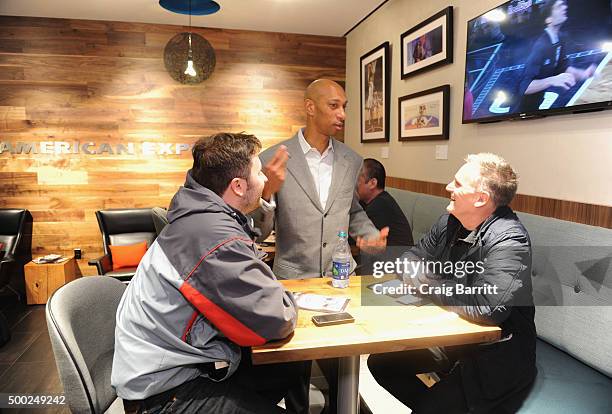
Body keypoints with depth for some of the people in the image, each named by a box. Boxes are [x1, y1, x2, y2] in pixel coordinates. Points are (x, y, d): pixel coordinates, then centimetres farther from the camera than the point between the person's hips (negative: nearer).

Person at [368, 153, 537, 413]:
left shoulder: (509, 241, -24)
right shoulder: (451, 221, -1)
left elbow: (487, 308, -34)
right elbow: (411, 259, 9)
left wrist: (427, 284, -20)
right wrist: (423, 279, -16)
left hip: (495, 354, -7)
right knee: (379, 363, 7)